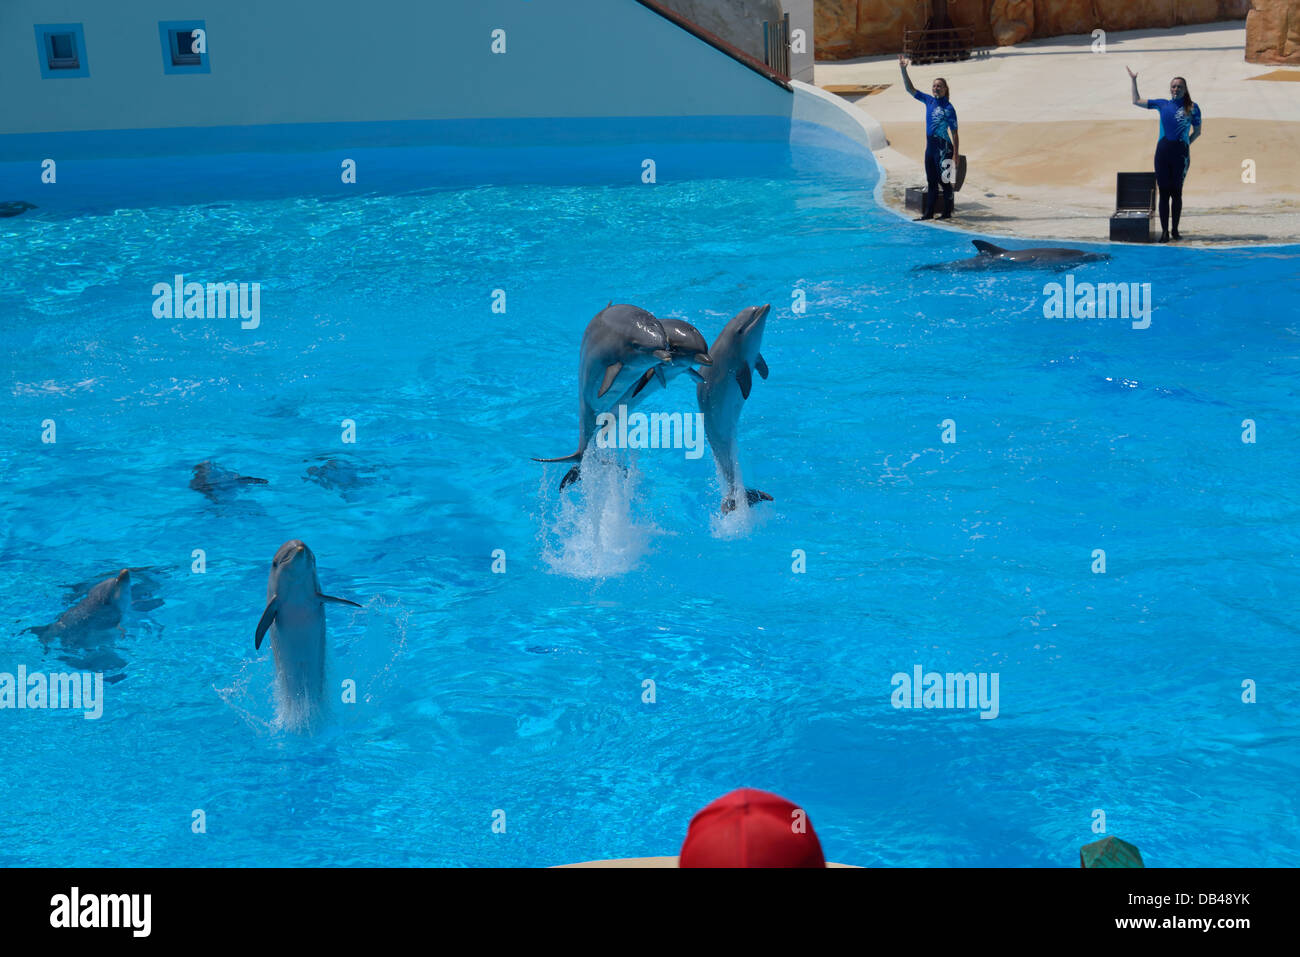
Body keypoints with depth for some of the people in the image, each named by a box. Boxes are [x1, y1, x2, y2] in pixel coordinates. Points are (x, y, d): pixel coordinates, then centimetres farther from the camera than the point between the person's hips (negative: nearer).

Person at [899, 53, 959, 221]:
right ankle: (928, 212, 16)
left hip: (943, 148, -7)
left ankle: (947, 212, 8)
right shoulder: (929, 101, 8)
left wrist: (955, 155, -14)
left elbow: (954, 133, -10)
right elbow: (910, 89, 8)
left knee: (944, 181, -1)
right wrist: (903, 70, -3)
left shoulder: (948, 108, -10)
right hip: (930, 146, 7)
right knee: (931, 182, 11)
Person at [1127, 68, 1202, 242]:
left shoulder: (1192, 108, 3)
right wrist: (1133, 80, 15)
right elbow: (1136, 101, 17)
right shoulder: (1162, 104, 10)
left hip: (1180, 152, -2)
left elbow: (1197, 131, 11)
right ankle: (1164, 231, 6)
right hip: (1163, 150, 2)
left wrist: (1185, 144, 1)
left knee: (1176, 192, 4)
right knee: (1164, 192, 2)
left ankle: (1175, 231, 14)